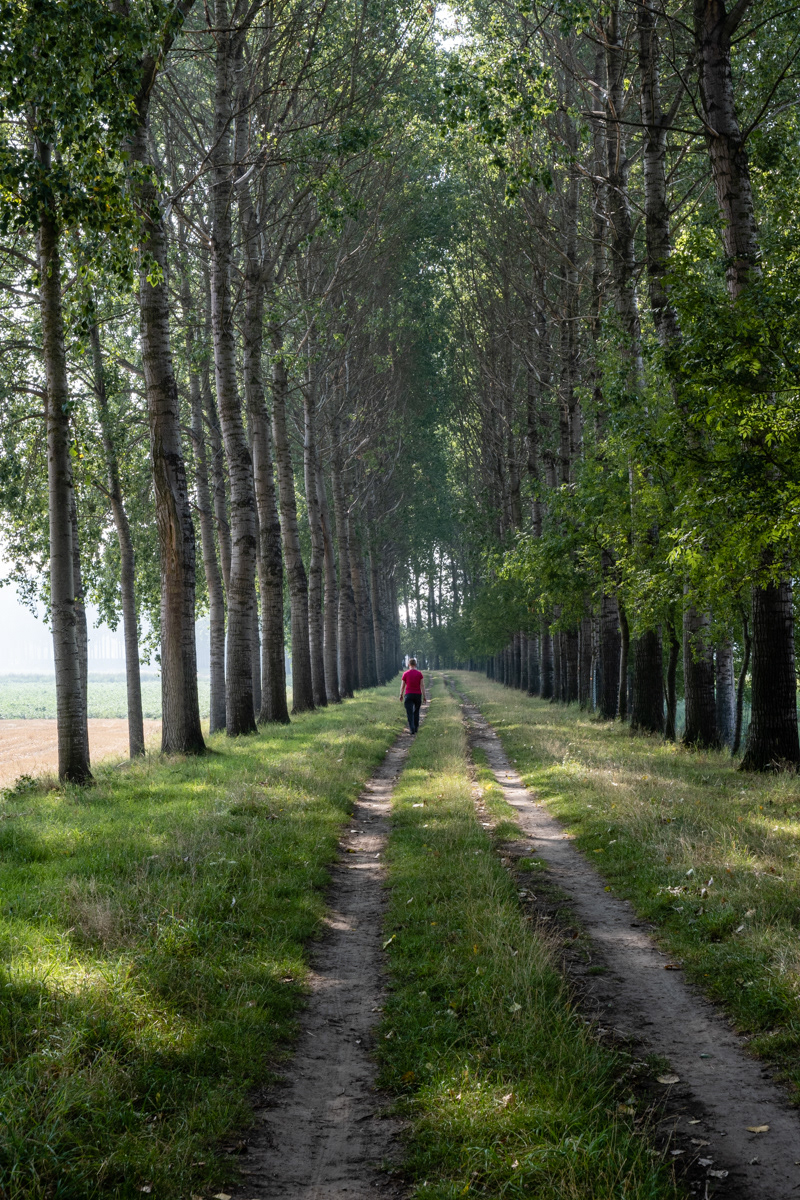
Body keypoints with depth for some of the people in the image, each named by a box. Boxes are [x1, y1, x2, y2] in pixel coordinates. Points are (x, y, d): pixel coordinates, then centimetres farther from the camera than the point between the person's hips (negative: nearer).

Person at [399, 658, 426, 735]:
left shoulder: (405, 674, -4)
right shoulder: (419, 674, -3)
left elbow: (402, 685, 2)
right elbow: (422, 685, -6)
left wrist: (401, 695, 15)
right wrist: (424, 696, -2)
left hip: (408, 695, -2)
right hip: (418, 694, 2)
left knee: (410, 713, -4)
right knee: (416, 711, 19)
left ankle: (412, 728, -18)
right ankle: (416, 727, 22)